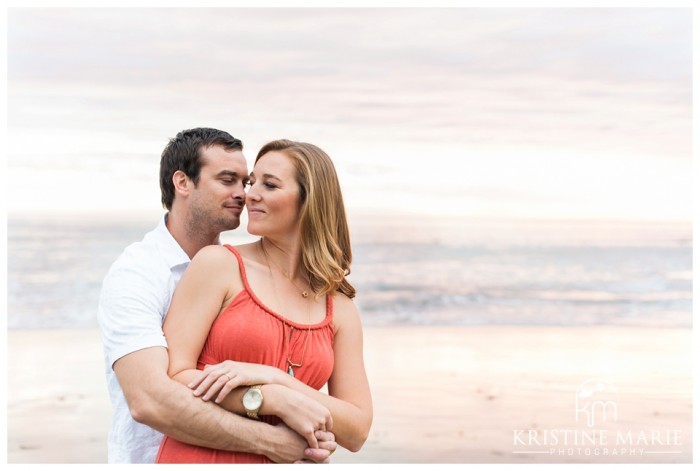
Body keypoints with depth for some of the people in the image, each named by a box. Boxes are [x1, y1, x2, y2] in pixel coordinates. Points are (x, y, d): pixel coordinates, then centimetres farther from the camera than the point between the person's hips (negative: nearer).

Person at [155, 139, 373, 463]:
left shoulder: (340, 310, 5)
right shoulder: (219, 263, -1)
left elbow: (357, 431, 1)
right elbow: (172, 379, -7)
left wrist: (273, 378, -11)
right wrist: (279, 401, -13)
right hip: (199, 459, -3)